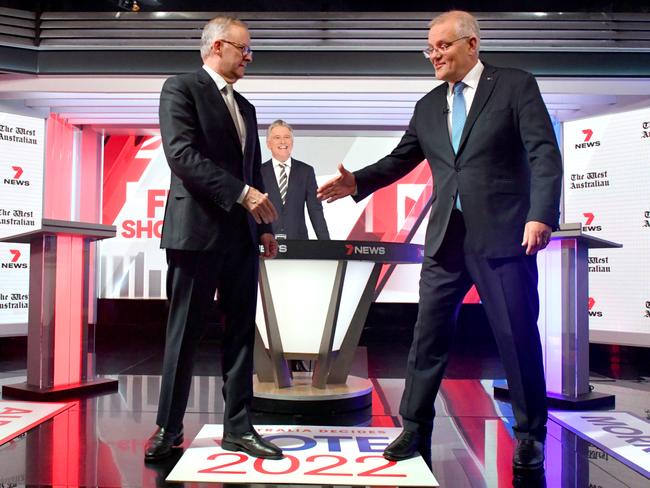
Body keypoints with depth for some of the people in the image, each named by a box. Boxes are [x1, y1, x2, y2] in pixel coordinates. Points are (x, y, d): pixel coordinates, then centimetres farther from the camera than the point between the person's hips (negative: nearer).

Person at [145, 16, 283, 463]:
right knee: (185, 333, 1)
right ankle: (169, 429, 15)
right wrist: (242, 193, -20)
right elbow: (182, 155, -15)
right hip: (197, 231, -7)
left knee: (241, 331, 7)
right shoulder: (181, 88, -2)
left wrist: (264, 225, 10)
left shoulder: (245, 106, 21)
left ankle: (238, 427, 16)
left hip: (242, 235, 7)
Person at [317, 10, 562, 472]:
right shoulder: (428, 106, 14)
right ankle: (415, 430, 20)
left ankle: (530, 435, 22)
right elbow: (399, 160, 13)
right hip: (447, 238, 5)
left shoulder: (516, 85, 1)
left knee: (518, 336, 3)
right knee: (428, 335, 7)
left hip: (502, 234, -4)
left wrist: (541, 214, -19)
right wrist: (357, 182, -2)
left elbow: (545, 153, -7)